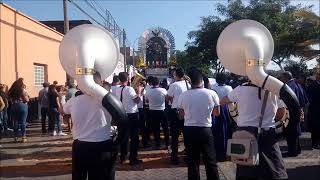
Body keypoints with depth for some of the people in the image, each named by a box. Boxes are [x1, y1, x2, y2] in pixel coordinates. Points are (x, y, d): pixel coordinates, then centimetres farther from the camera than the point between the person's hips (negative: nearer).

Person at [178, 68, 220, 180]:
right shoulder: (211, 94, -7)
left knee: (192, 161, 12)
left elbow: (182, 114, 5)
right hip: (205, 130, -1)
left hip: (189, 130, 1)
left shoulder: (183, 95, -7)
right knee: (210, 161, 12)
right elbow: (217, 113, 4)